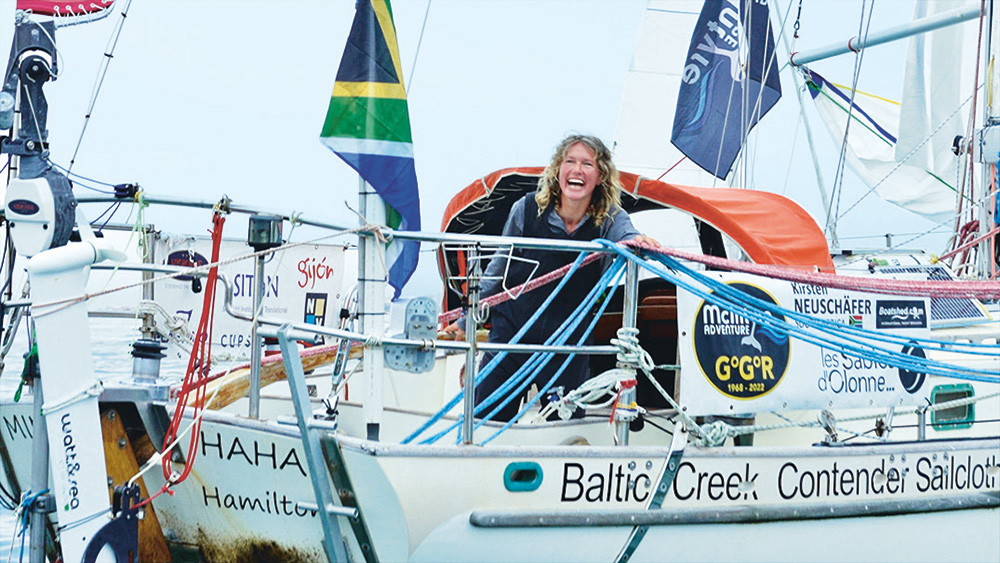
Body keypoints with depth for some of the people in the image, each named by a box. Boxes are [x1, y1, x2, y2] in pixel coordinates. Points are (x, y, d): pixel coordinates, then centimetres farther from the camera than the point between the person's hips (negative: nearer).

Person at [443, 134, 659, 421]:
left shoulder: (610, 219, -8)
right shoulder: (527, 209, -8)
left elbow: (625, 236, -31)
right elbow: (498, 271, 5)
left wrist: (636, 242, -55)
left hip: (568, 347, 0)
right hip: (511, 336, 0)